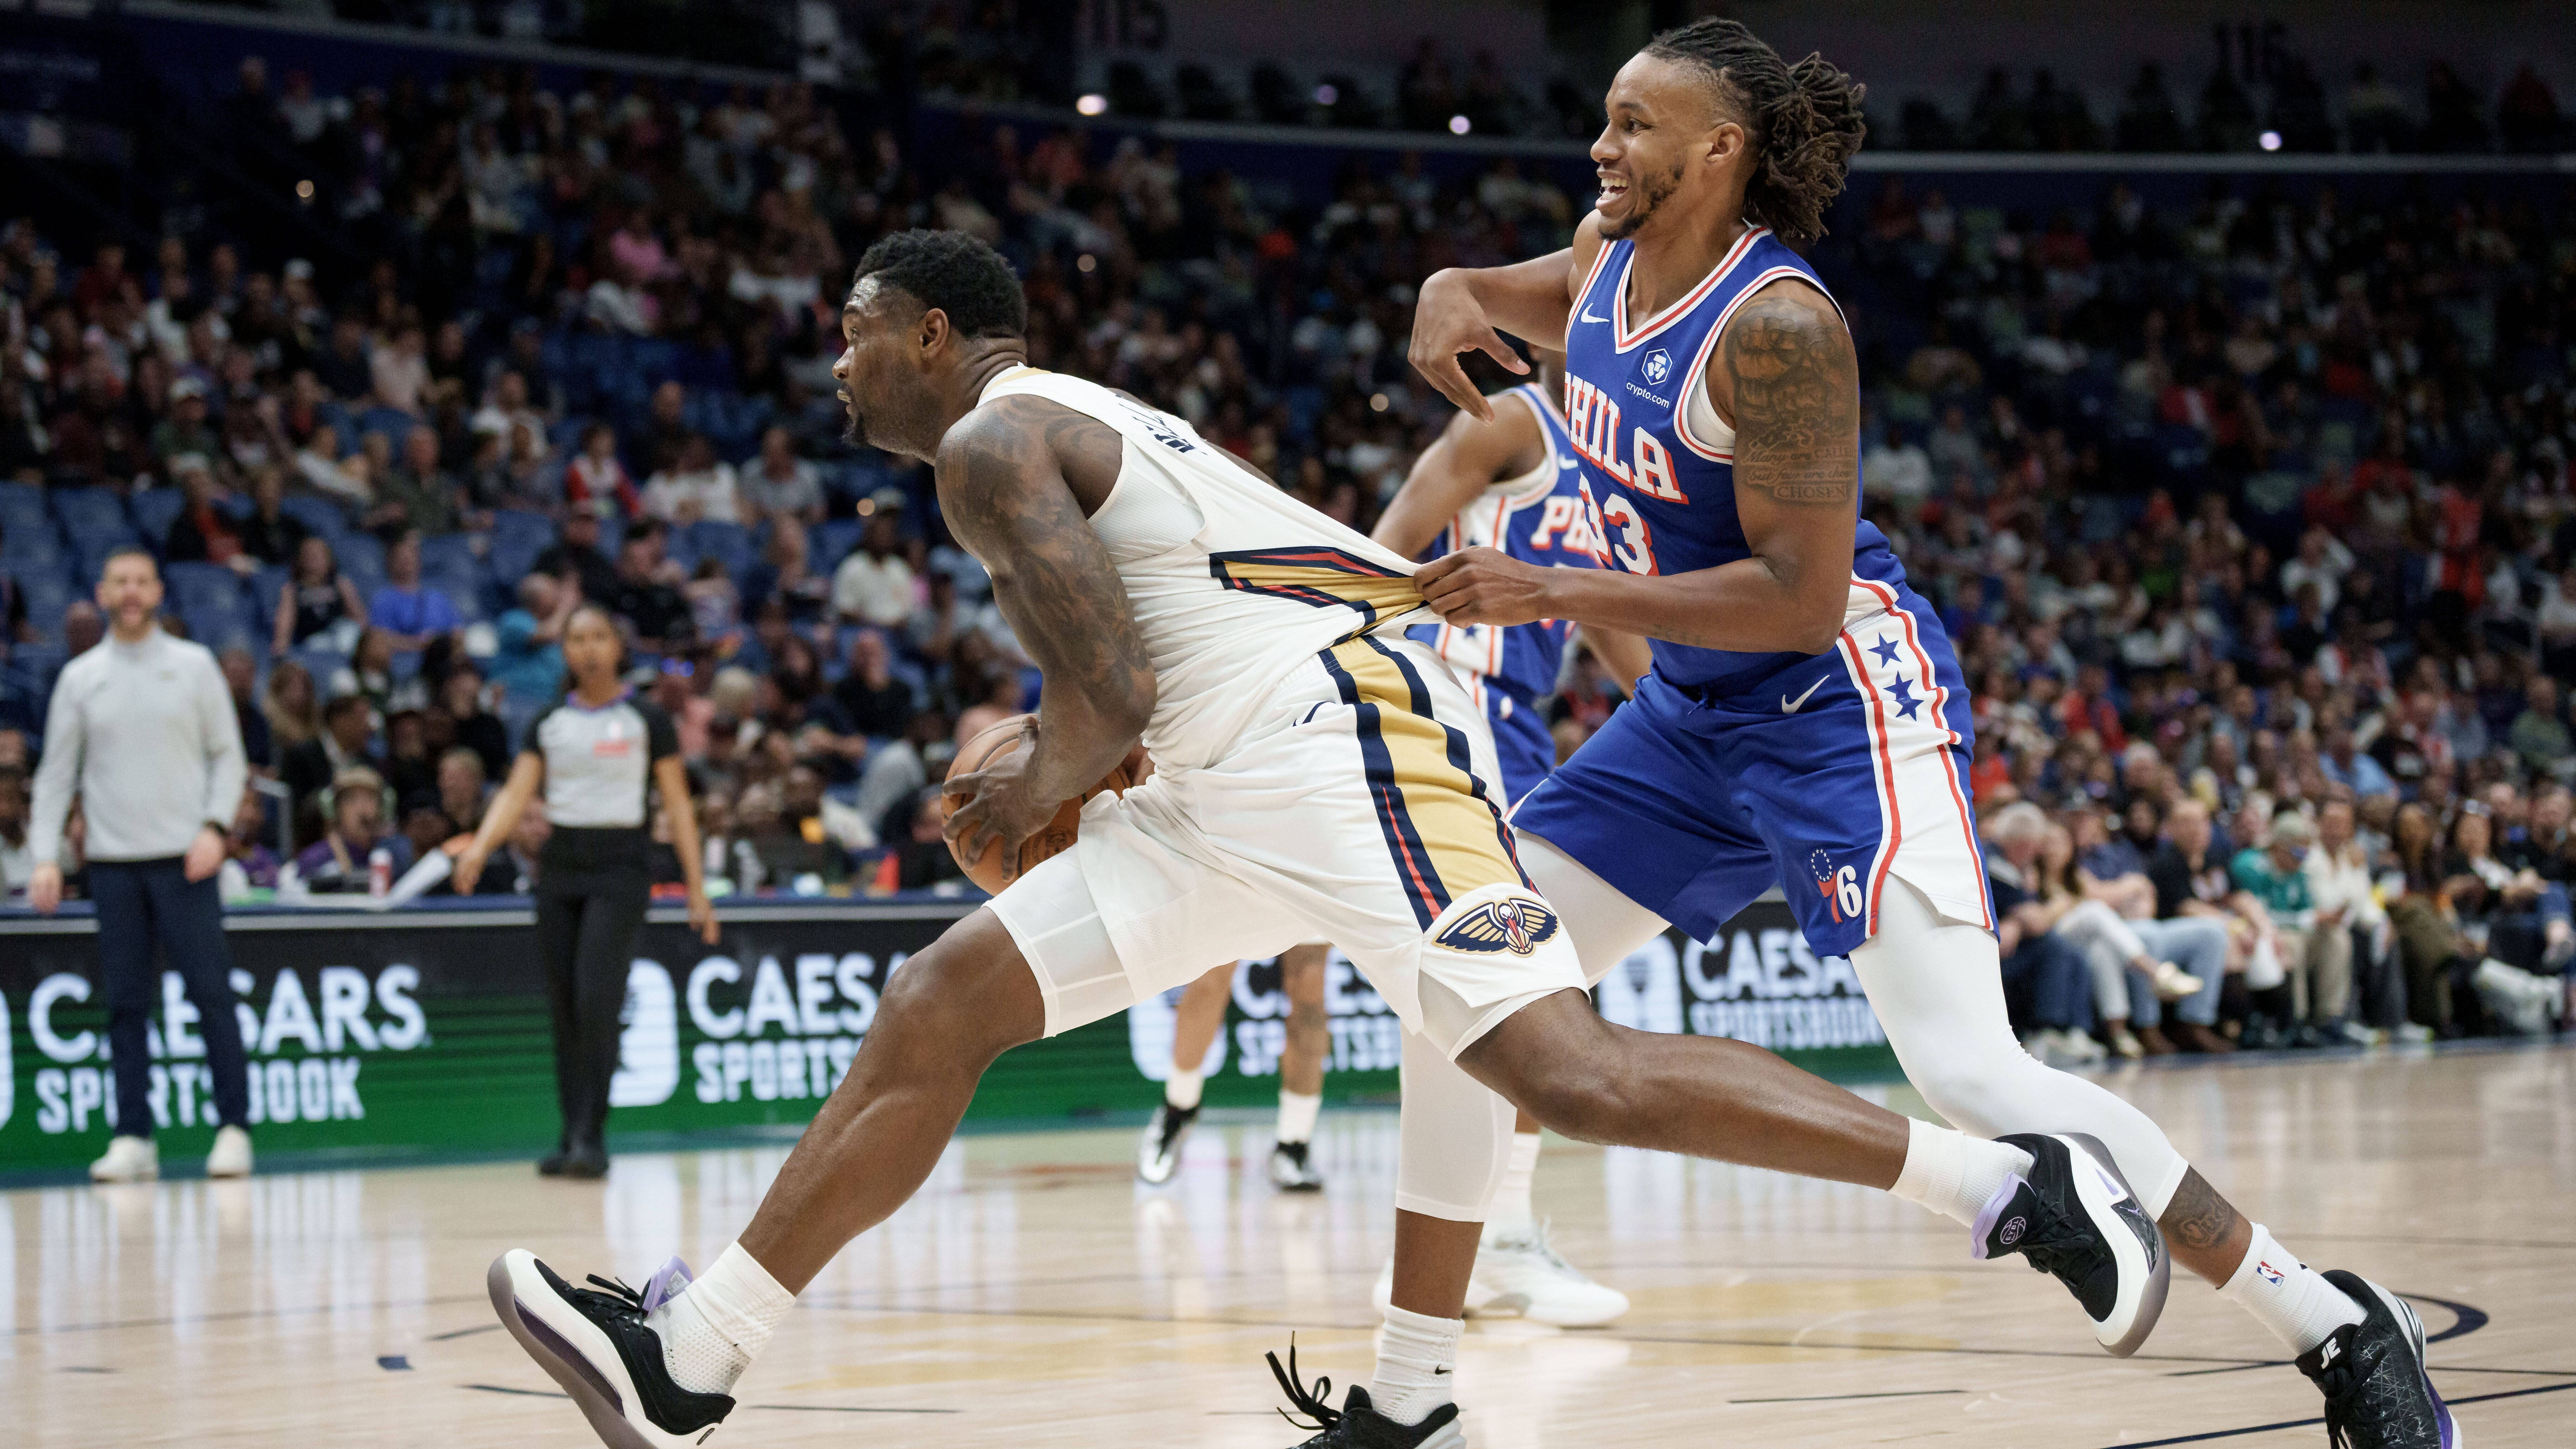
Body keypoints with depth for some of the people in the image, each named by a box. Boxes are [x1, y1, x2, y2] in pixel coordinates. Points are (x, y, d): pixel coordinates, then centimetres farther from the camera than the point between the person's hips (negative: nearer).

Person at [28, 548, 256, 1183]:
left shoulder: (194, 666, 5)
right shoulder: (80, 678, 8)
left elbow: (228, 756, 6)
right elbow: (55, 773, 10)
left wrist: (215, 826, -9)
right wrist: (45, 857, -1)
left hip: (185, 858, -2)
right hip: (112, 862, 2)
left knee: (211, 993, -7)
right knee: (126, 1003, 1)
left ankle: (234, 1130, -3)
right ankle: (133, 1139, 4)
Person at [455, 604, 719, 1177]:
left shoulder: (646, 720, 1)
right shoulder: (548, 725, 11)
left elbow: (677, 806, 1)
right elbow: (516, 794, 3)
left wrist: (697, 891, -3)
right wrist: (480, 848, -16)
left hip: (621, 869, -4)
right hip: (560, 866, 4)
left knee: (597, 1000, -17)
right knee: (564, 1008, 4)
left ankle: (592, 1137, -16)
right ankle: (573, 1136, 10)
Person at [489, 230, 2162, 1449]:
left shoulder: (992, 443, -4)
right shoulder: (1080, 425, 27)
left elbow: (1114, 689, -15)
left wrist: (1038, 787, 4)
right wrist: (1044, 778, 24)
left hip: (1340, 737, -11)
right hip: (1240, 791, 11)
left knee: (1568, 1070, -19)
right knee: (937, 1011, 7)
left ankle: (2022, 1181, -16)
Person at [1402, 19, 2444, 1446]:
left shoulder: (1775, 325, -23)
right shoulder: (1607, 262, 2)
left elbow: (1800, 593, -25)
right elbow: (1478, 293, 25)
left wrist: (1552, 594, -27)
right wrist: (1445, 301, -1)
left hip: (1844, 703, -9)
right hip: (1695, 712, 9)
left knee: (1970, 1073, -20)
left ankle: (2340, 1331, -11)